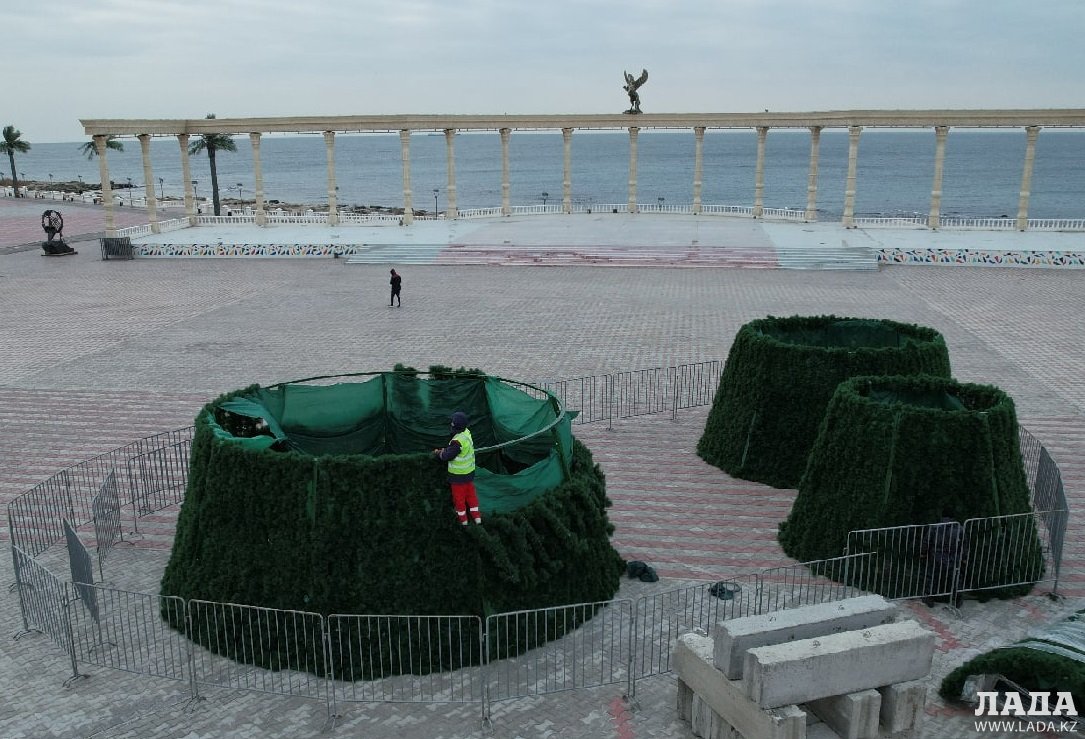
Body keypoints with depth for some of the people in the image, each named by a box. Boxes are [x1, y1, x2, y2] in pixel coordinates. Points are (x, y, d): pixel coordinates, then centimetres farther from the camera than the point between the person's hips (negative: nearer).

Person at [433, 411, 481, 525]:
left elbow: (446, 456, -23)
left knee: (459, 497, 12)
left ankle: (463, 521, 27)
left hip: (458, 475, -8)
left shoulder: (458, 441, -32)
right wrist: (445, 450, 1)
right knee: (471, 494, 21)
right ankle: (477, 517, 30)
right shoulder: (467, 433, -7)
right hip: (469, 472, 8)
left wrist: (438, 452, -5)